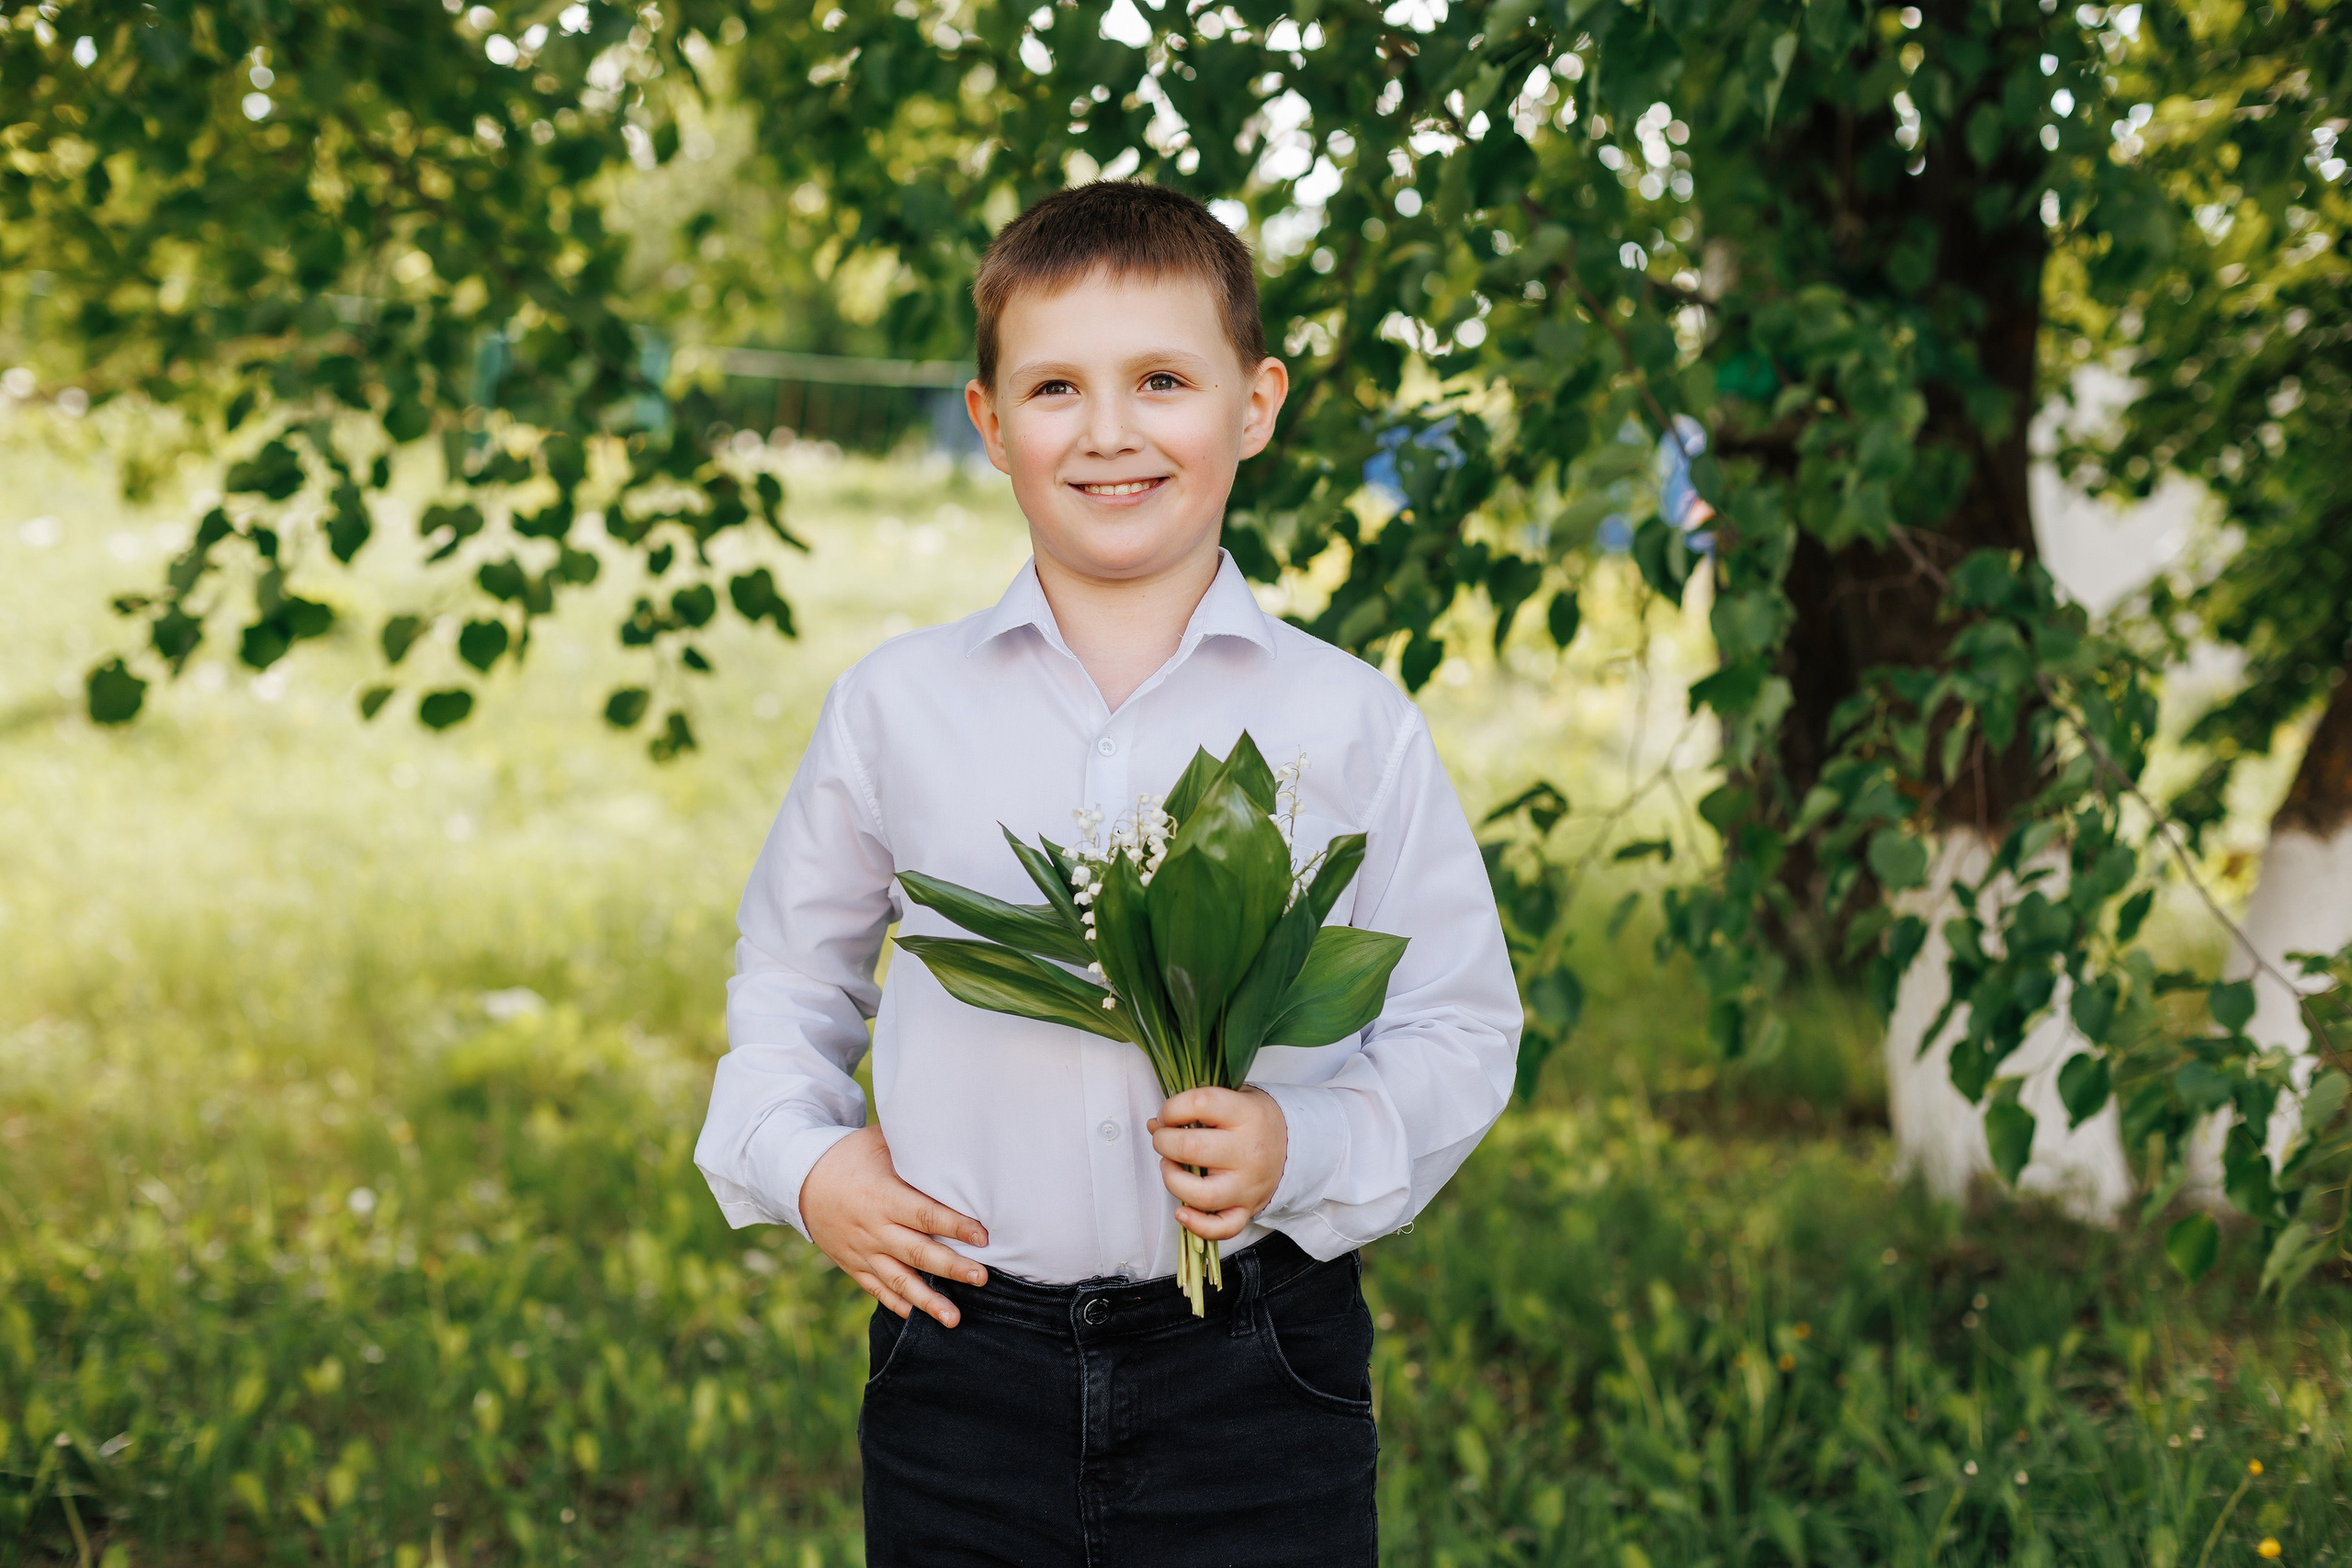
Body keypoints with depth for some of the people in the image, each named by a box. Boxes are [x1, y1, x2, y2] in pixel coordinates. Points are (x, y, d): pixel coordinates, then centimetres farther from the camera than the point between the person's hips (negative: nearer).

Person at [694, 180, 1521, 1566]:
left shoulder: (1351, 723, 0)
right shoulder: (897, 707, 4)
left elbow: (1458, 1026, 4)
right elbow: (790, 977, 18)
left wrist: (1308, 1150, -13)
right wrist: (797, 1156, 1)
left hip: (1256, 1395, -1)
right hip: (965, 1370, 1)